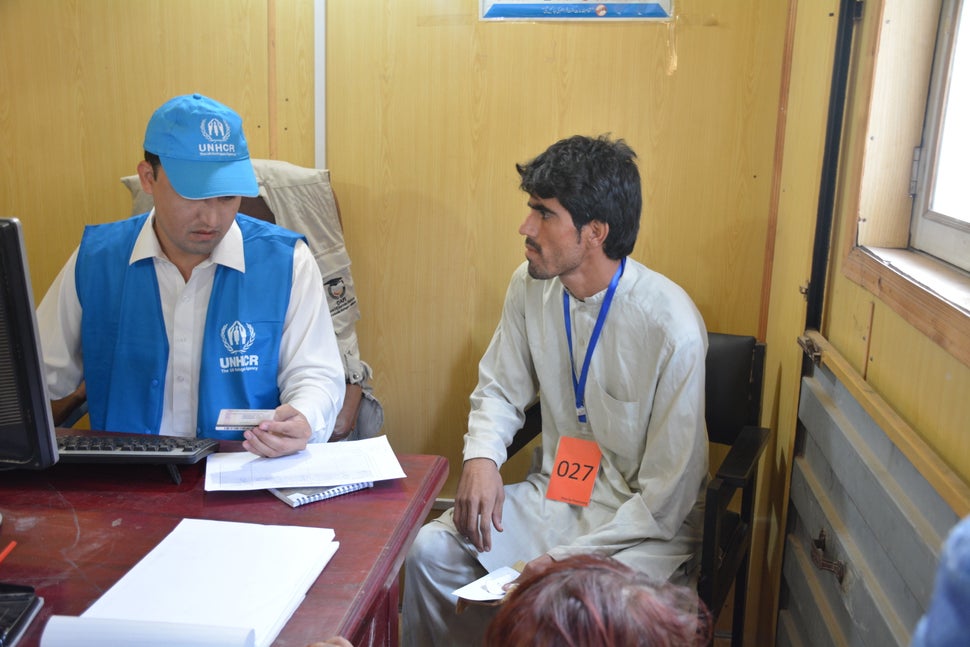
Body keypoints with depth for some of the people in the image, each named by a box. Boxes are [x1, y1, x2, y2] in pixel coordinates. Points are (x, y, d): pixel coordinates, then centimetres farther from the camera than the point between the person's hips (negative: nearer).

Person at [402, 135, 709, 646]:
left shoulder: (672, 327, -23)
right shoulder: (531, 286, -4)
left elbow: (667, 497, -17)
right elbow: (500, 389, 9)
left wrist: (571, 556, -21)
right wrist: (481, 456, -11)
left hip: (642, 524, -5)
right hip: (554, 495, 5)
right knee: (430, 550, -11)